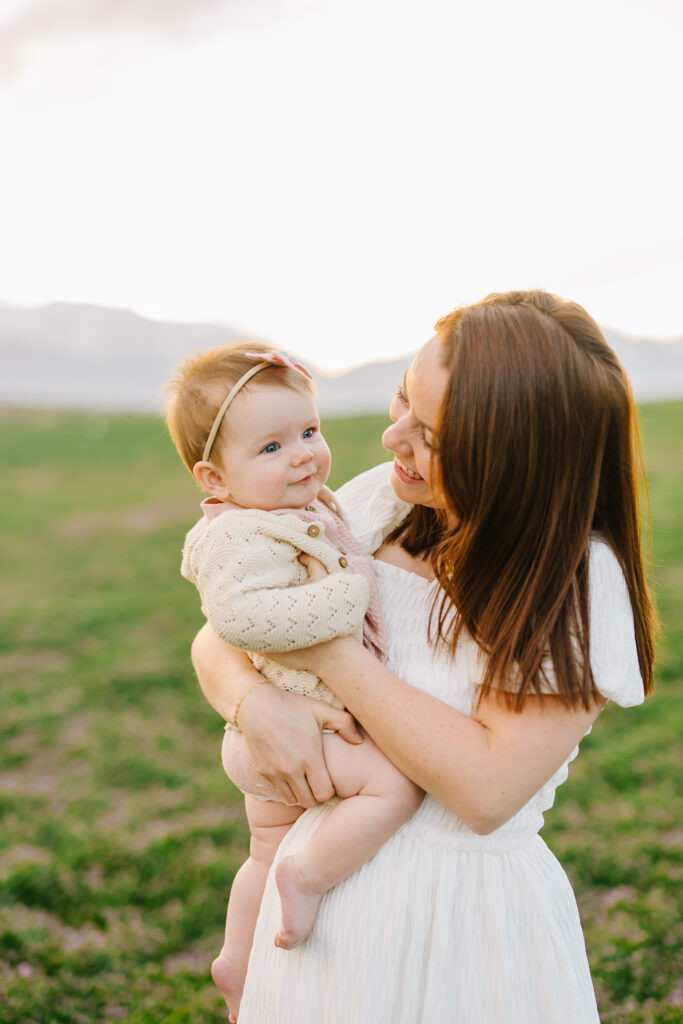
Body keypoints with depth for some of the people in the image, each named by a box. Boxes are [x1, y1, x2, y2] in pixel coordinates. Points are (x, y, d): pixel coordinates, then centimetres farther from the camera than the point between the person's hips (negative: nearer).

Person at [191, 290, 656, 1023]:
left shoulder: (579, 581, -18)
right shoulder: (373, 508, -6)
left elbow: (488, 790, -24)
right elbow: (218, 637, 0)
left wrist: (332, 652, -22)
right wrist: (257, 704, -22)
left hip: (469, 918, -4)